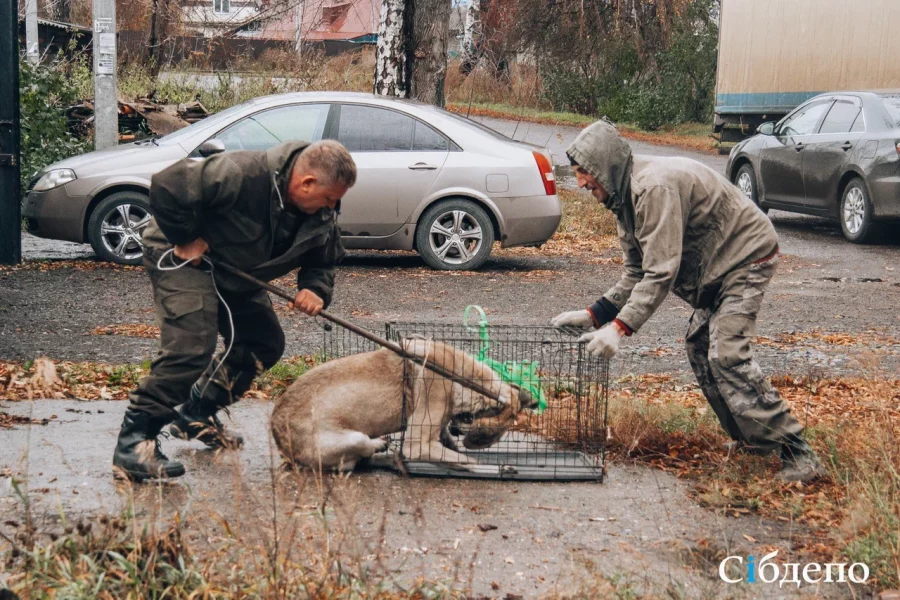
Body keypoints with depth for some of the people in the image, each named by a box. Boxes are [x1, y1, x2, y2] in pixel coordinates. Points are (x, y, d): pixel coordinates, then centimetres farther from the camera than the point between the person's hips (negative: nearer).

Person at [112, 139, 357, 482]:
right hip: (184, 258, -9)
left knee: (264, 344, 11)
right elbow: (167, 186, -33)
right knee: (191, 347, -24)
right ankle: (133, 443, -20)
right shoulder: (243, 174, -34)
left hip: (235, 274, 9)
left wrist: (315, 290, -16)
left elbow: (322, 262, 6)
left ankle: (196, 415, 27)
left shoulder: (323, 217, -8)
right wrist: (185, 238, -25)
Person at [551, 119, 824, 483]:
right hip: (718, 264, 11)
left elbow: (661, 272, -32)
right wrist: (593, 315, -3)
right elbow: (636, 272, 7)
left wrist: (620, 327, -35)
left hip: (747, 257, -11)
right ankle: (751, 440, 19)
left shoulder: (655, 187, -28)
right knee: (700, 347, 11)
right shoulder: (626, 197, 5)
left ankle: (797, 452, -14)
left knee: (727, 356, -18)